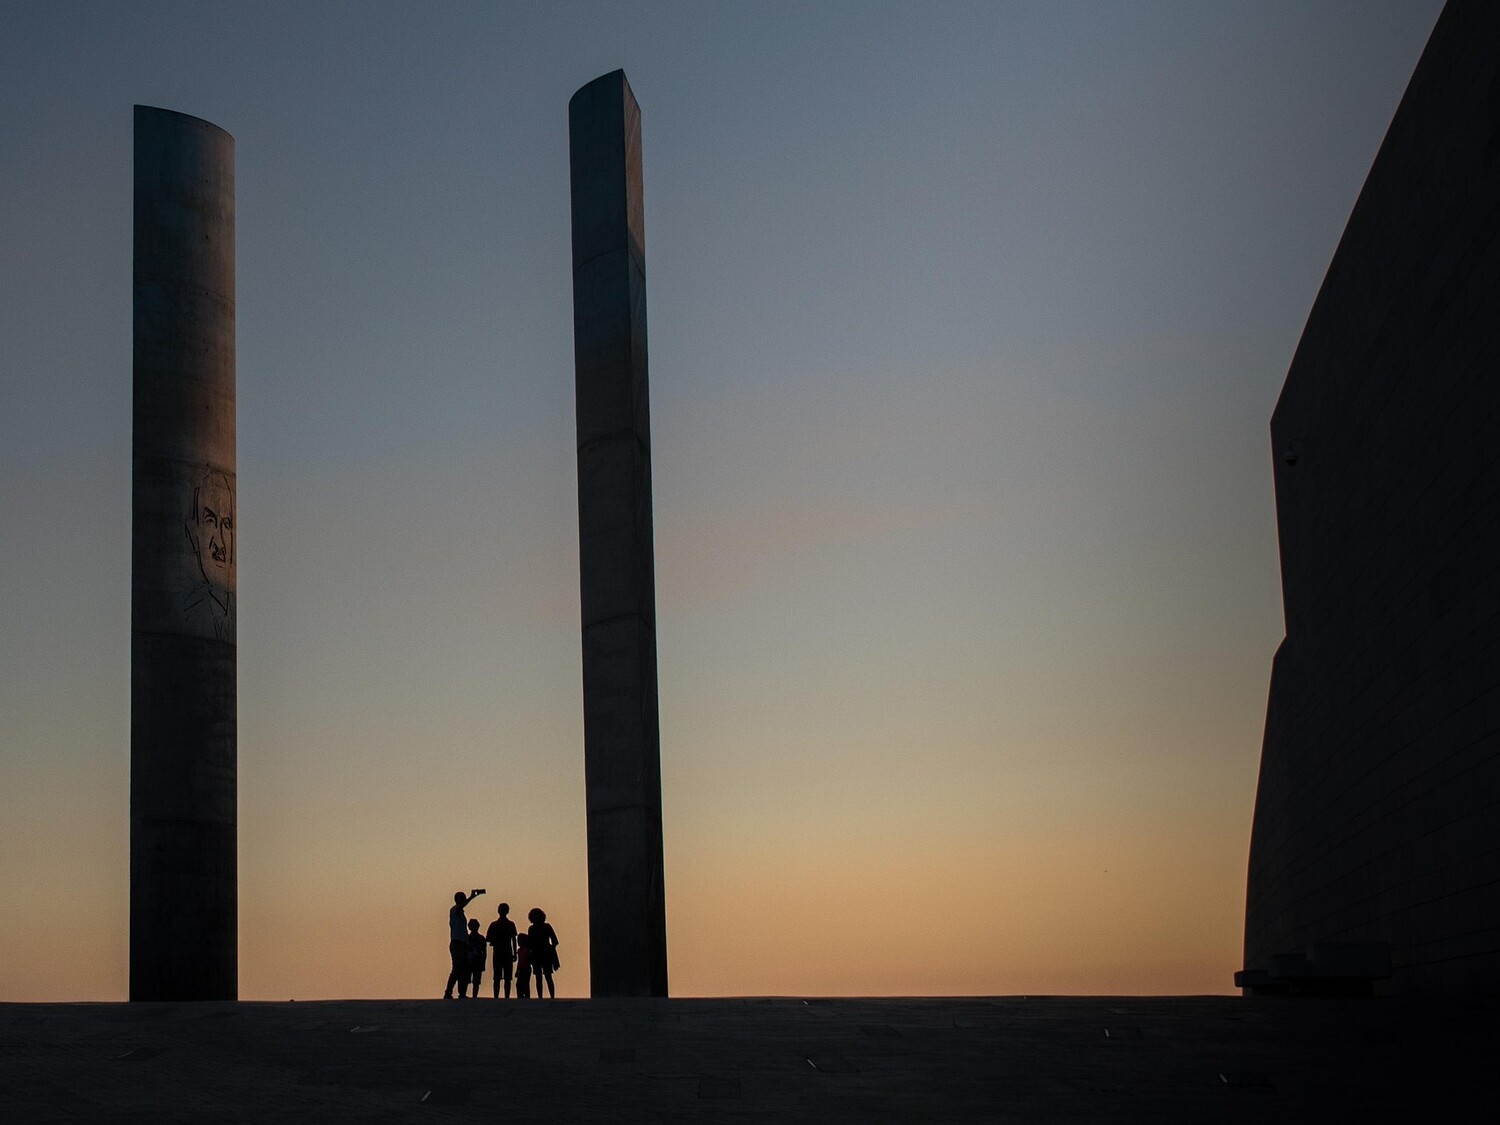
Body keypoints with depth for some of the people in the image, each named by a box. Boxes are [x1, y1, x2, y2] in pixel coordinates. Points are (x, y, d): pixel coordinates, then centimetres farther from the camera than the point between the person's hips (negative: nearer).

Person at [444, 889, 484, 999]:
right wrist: (472, 897, -31)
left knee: (464, 970, 6)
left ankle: (462, 994, 7)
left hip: (463, 944, 9)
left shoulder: (461, 912, 20)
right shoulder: (454, 910, -5)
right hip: (456, 944, -9)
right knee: (457, 970, -13)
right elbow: (461, 905, -29)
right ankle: (448, 994, -14)